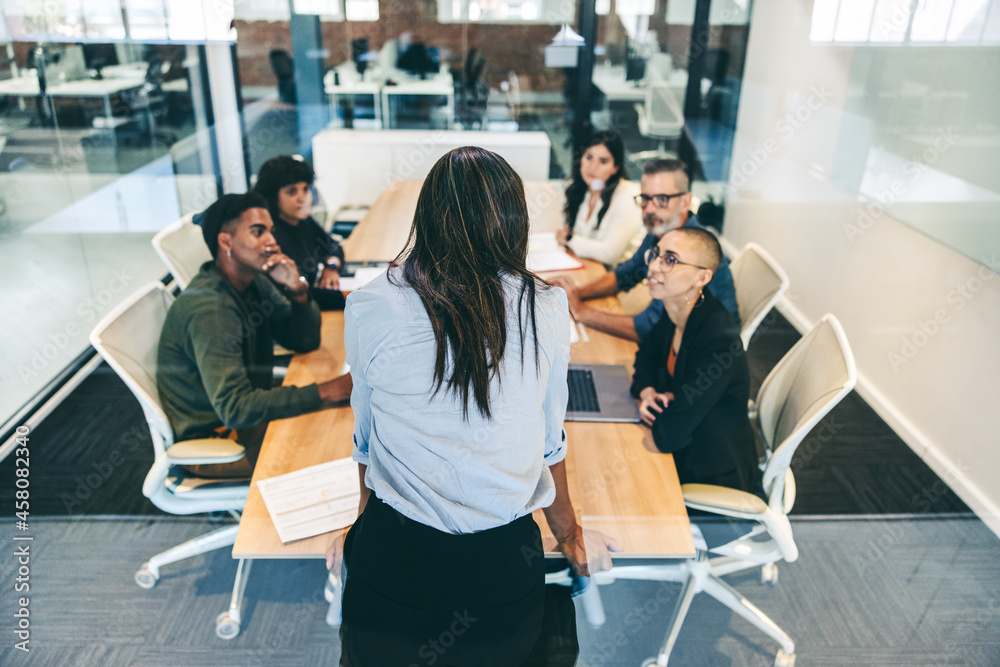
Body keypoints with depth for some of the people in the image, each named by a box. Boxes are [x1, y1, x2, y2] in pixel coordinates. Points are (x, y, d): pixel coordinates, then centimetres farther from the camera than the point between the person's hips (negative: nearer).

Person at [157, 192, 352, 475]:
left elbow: (306, 341, 1)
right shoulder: (209, 309, -28)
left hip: (249, 414, 8)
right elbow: (235, 409, -34)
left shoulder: (255, 281, -1)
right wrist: (325, 392, -36)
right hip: (211, 440, -8)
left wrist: (297, 290, -18)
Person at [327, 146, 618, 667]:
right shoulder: (546, 311, -8)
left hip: (393, 559, 0)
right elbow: (549, 442, 2)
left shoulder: (370, 310, -10)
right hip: (502, 564, 1)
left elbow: (367, 438, 3)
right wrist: (571, 540, 21)